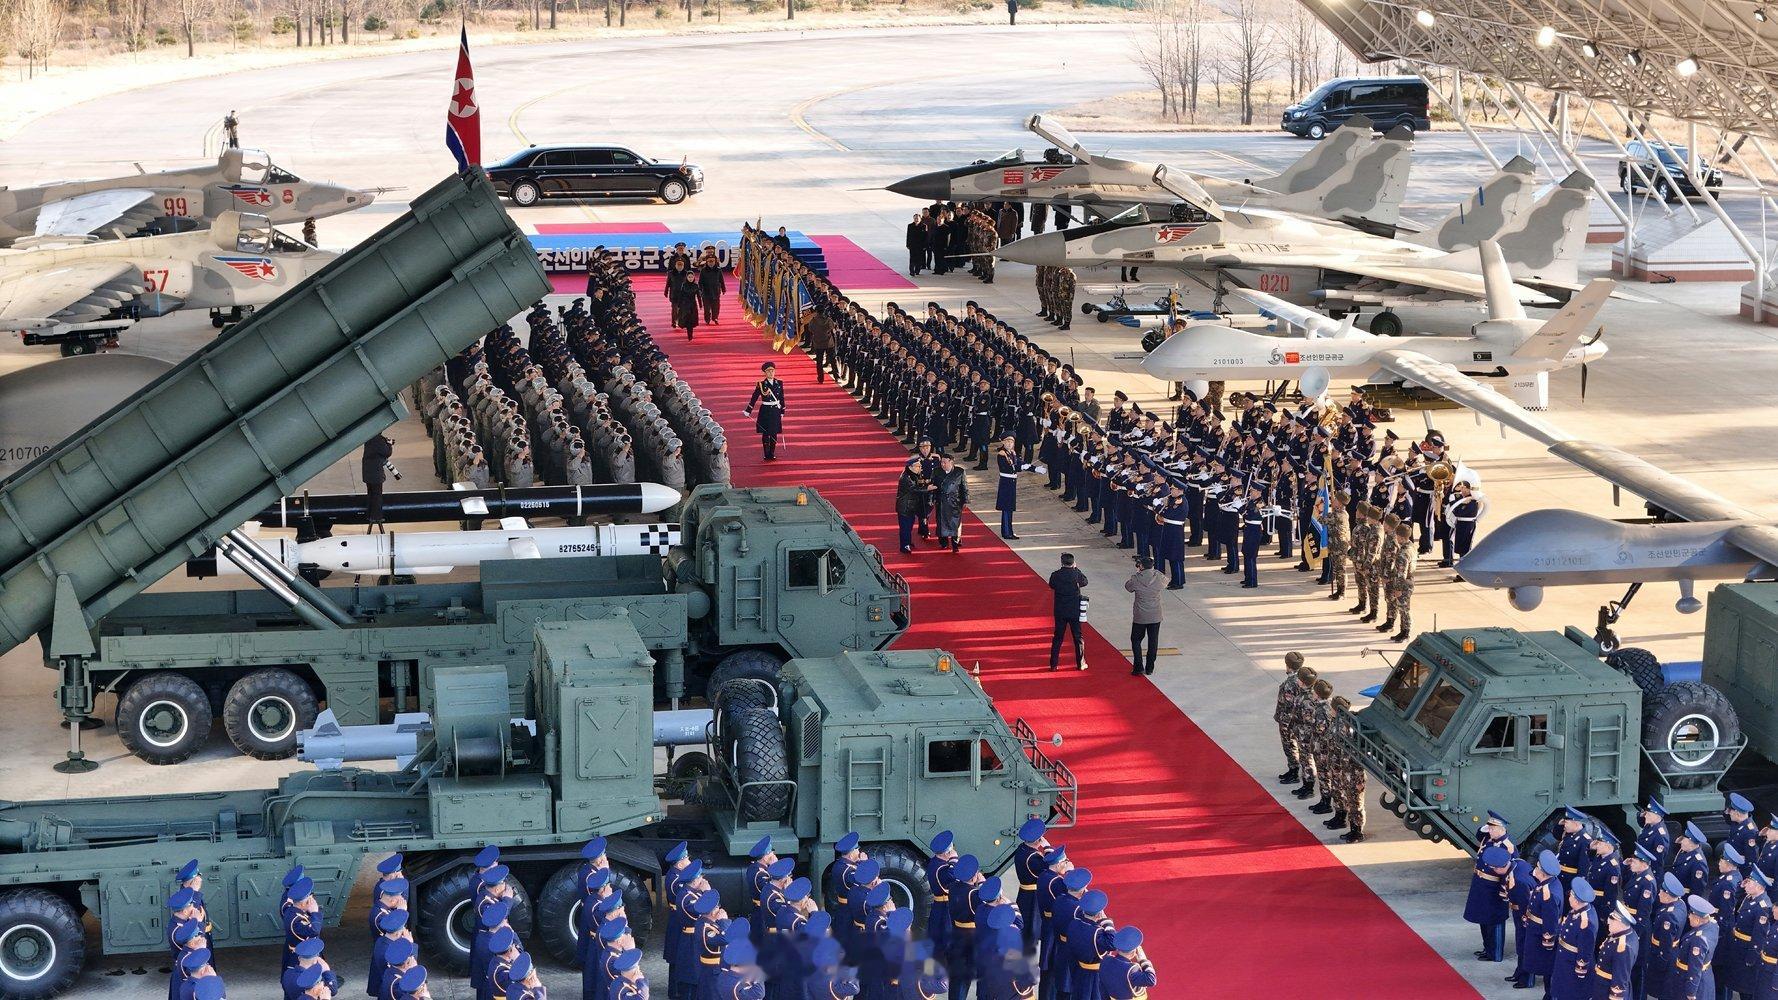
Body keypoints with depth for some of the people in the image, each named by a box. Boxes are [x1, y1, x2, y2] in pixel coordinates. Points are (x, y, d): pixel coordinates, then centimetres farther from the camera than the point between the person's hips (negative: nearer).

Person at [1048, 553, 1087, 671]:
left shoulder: (1055, 575, -9)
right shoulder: (1076, 574, -12)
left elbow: (1052, 586, 10)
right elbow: (1085, 581, 9)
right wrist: (1076, 569, 14)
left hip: (1060, 612, 1)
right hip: (1075, 611, -1)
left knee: (1057, 638, 9)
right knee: (1078, 637, 10)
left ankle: (1053, 664, 9)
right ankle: (1081, 663, 14)